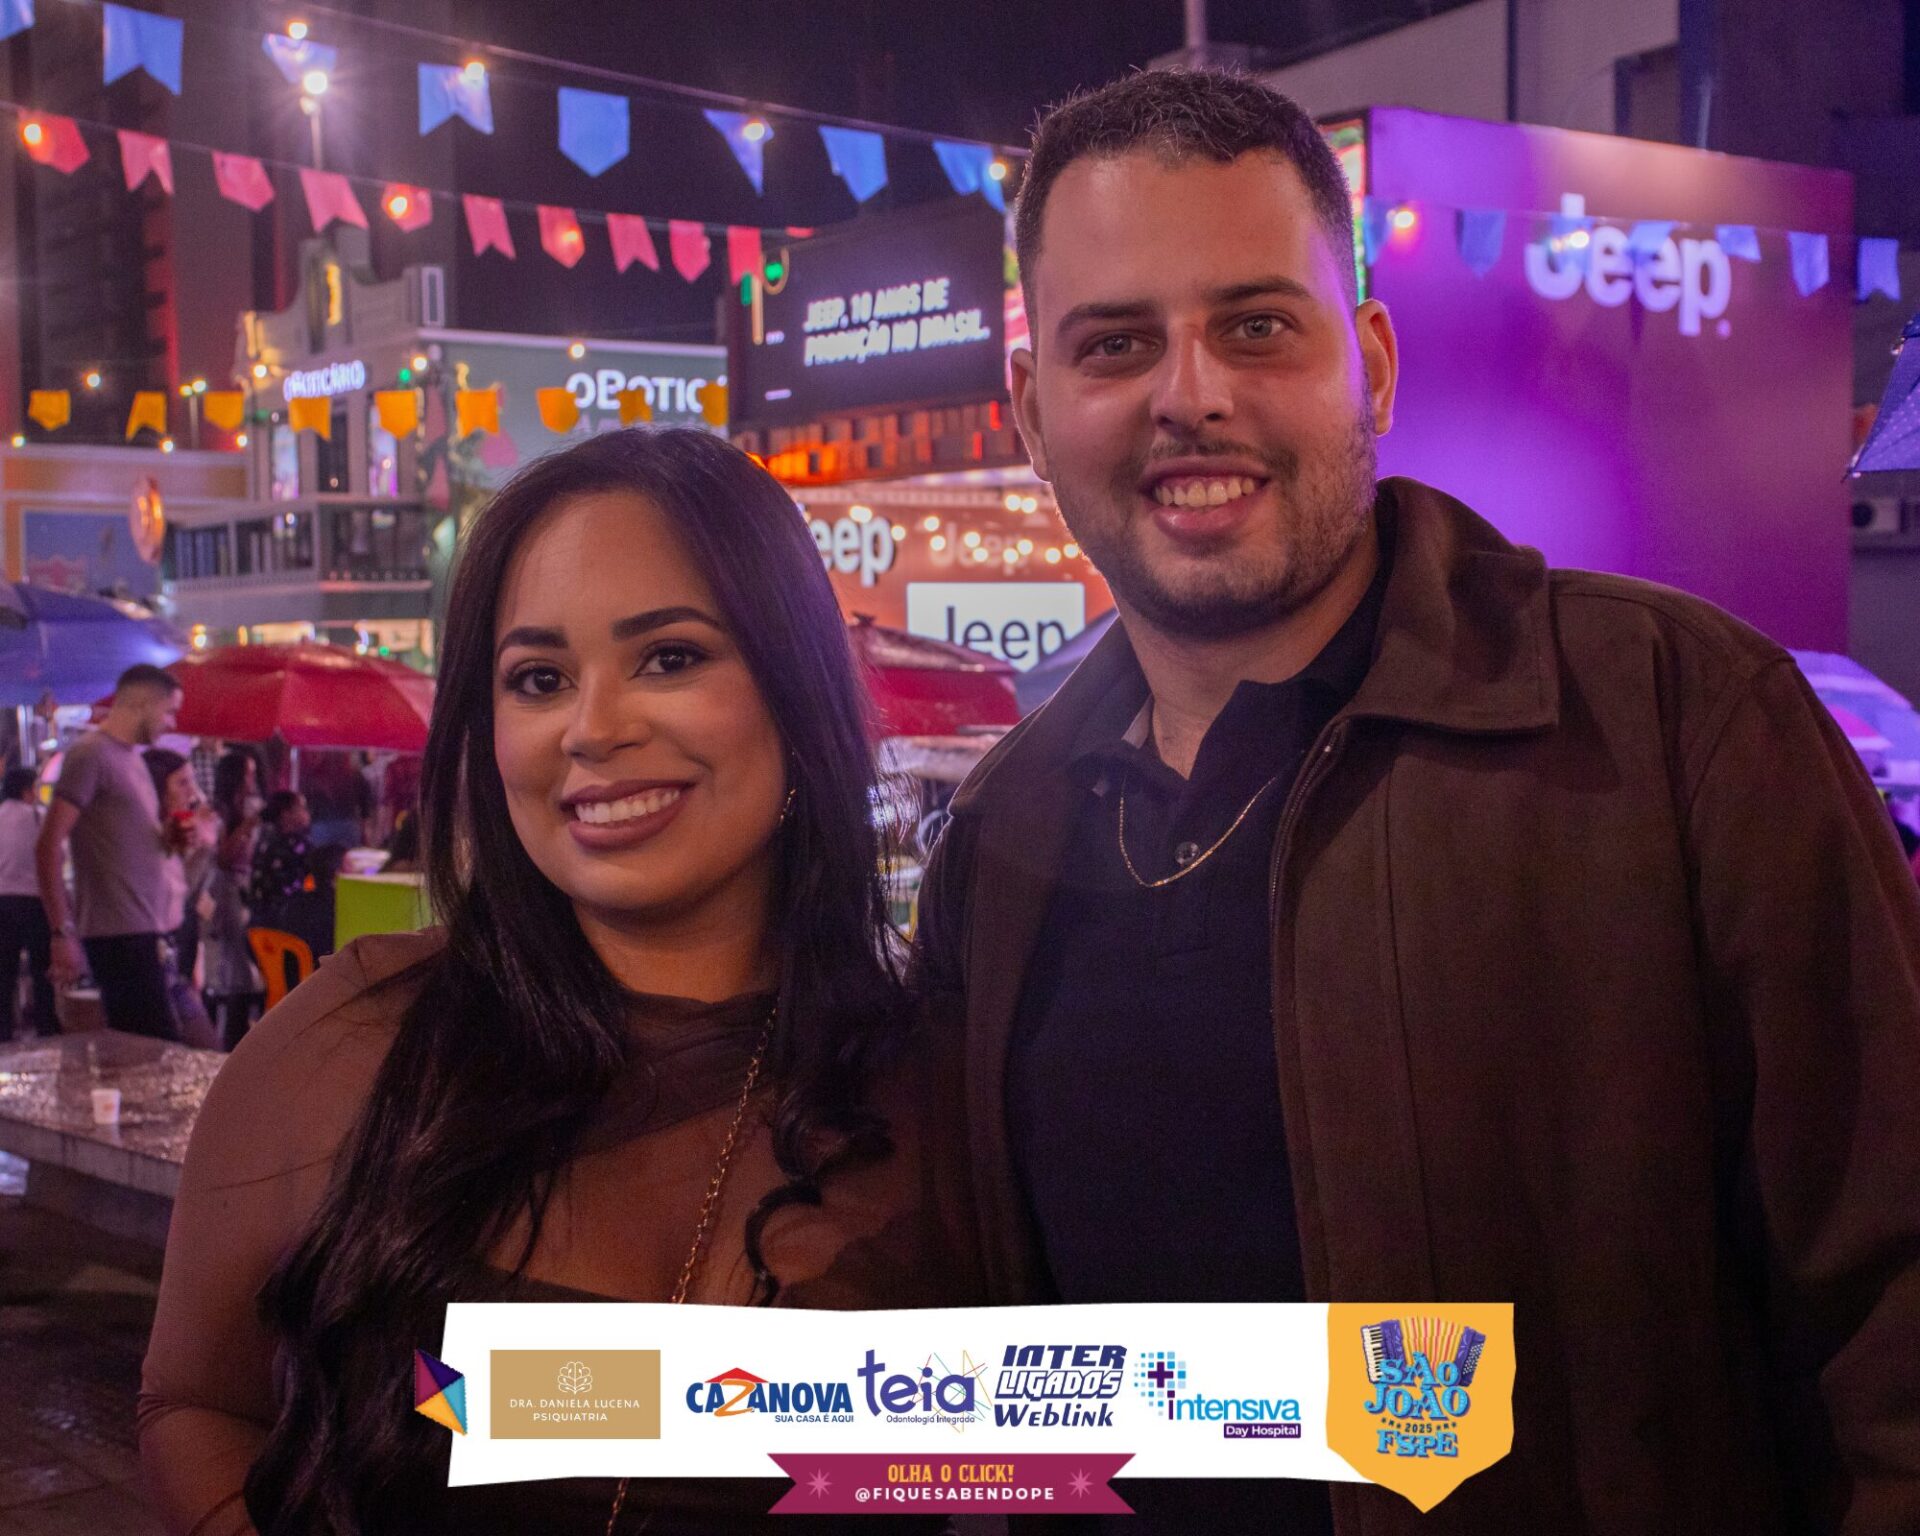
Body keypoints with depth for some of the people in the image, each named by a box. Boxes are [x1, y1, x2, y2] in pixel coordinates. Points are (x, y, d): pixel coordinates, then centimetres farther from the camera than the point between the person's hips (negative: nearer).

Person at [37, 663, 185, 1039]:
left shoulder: (132, 757, 18)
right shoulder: (91, 754, -8)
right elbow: (49, 847, -14)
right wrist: (63, 933, -18)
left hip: (142, 933, 9)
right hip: (120, 935, -9)